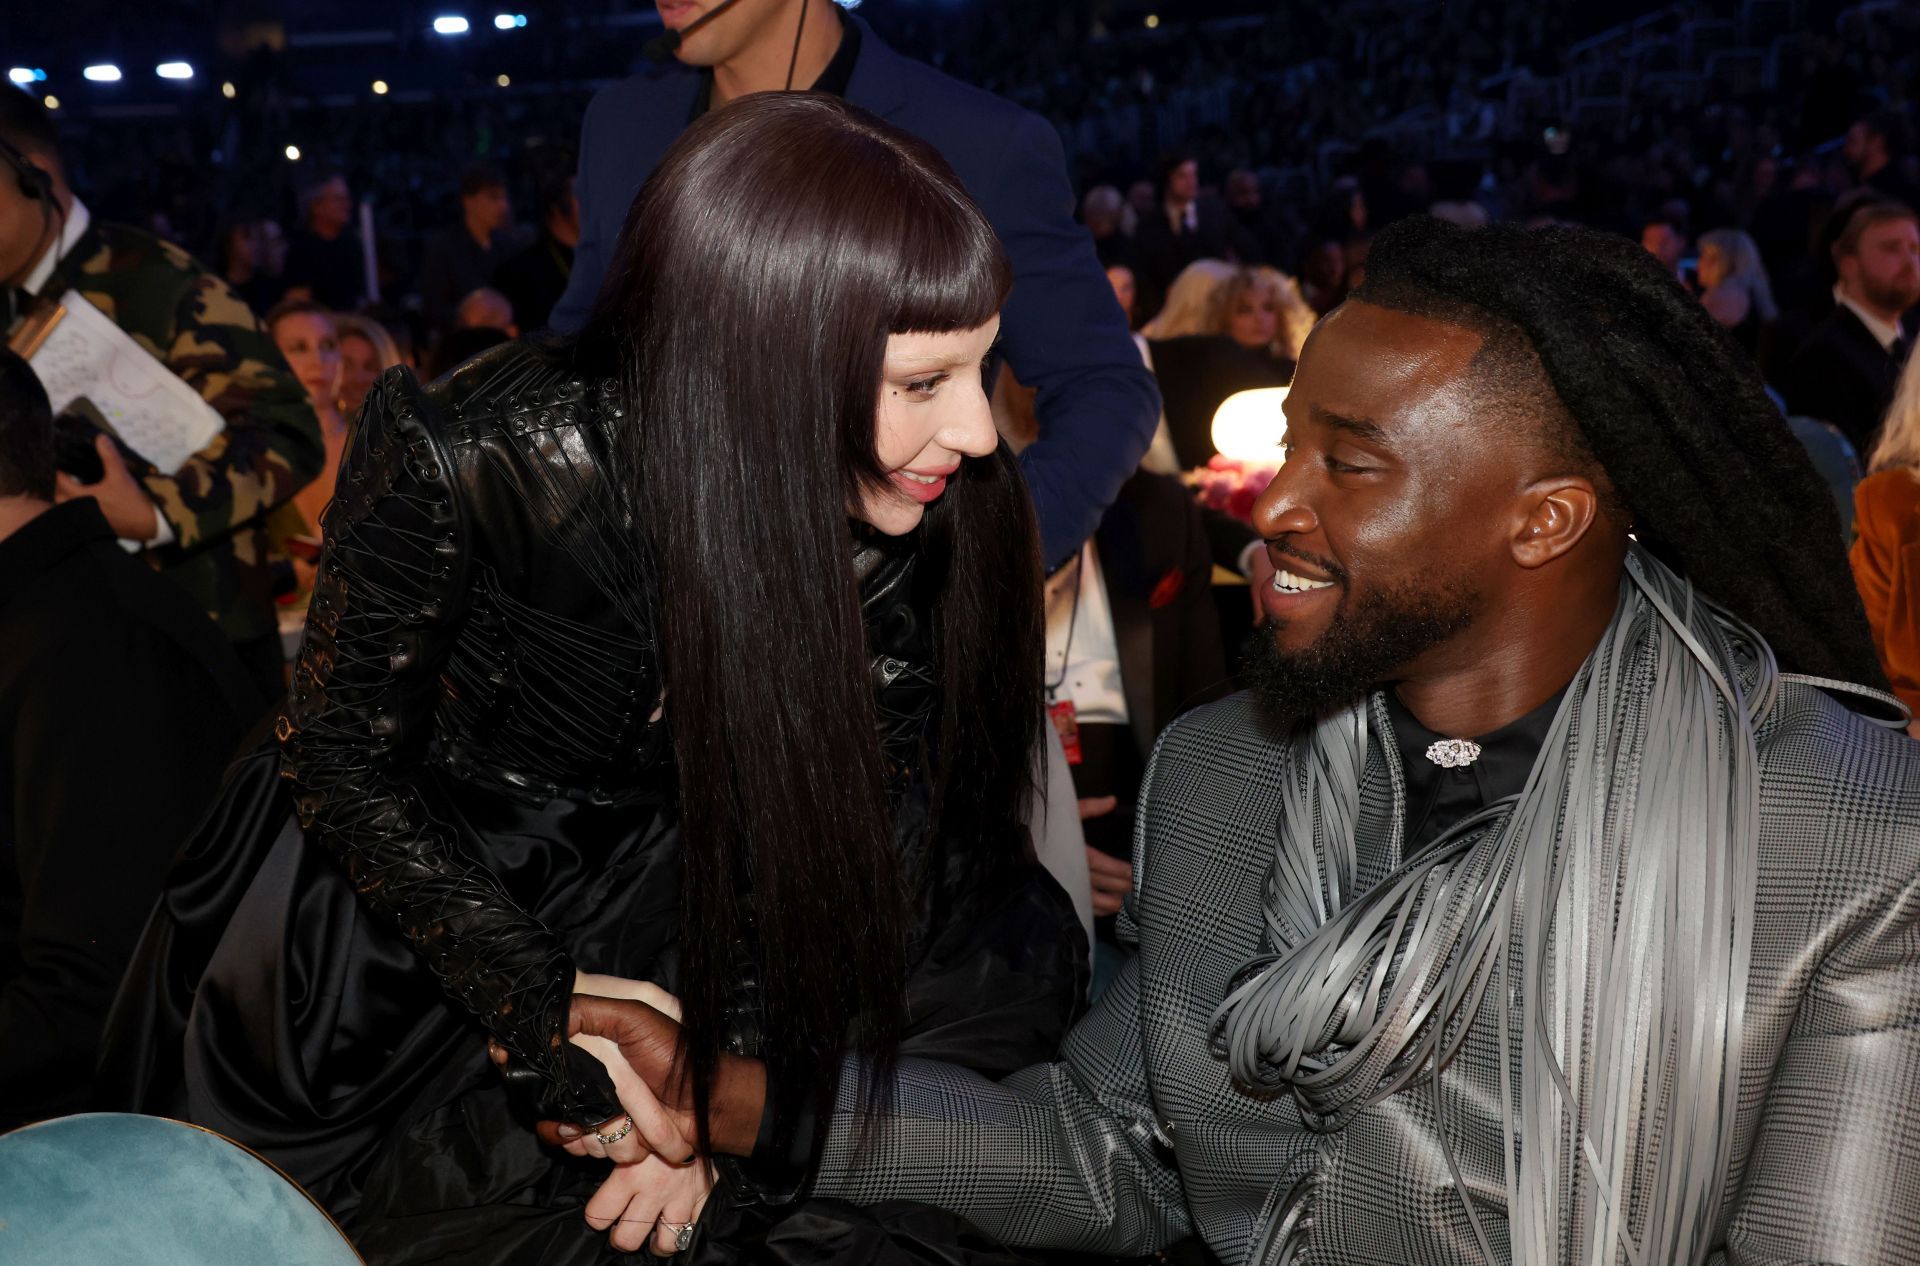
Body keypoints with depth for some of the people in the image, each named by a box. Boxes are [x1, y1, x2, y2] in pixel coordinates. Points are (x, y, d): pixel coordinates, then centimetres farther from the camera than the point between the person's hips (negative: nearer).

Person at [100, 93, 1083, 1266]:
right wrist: (557, 1022, -21)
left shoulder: (945, 509, -20)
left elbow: (837, 824, -10)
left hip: (648, 895, 3)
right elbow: (344, 761, -15)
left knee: (1016, 947, -13)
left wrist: (723, 1076, -23)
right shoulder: (482, 455, -29)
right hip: (385, 895, -3)